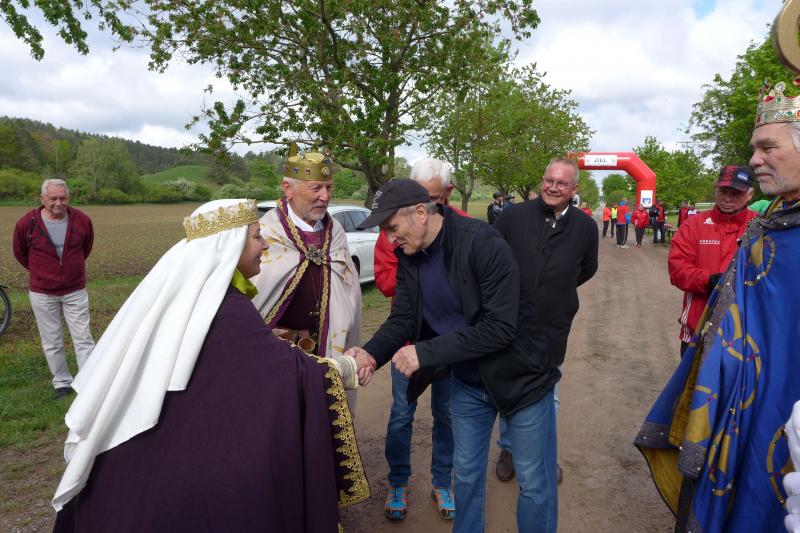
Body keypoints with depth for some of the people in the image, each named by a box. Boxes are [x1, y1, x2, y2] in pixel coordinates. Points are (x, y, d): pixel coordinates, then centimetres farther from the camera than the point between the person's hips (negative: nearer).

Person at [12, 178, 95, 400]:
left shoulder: (82, 220, -7)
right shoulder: (27, 223, -10)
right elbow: (20, 253, 8)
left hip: (75, 291, 0)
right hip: (42, 294, 0)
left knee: (83, 338, 1)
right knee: (52, 342, 9)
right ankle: (62, 383, 23)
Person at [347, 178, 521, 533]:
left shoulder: (483, 243, -28)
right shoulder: (408, 255, -6)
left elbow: (500, 327, -30)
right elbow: (402, 318, -4)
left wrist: (426, 352, -32)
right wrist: (372, 352, -25)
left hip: (515, 374, -5)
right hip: (466, 382, 5)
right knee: (466, 470, 19)